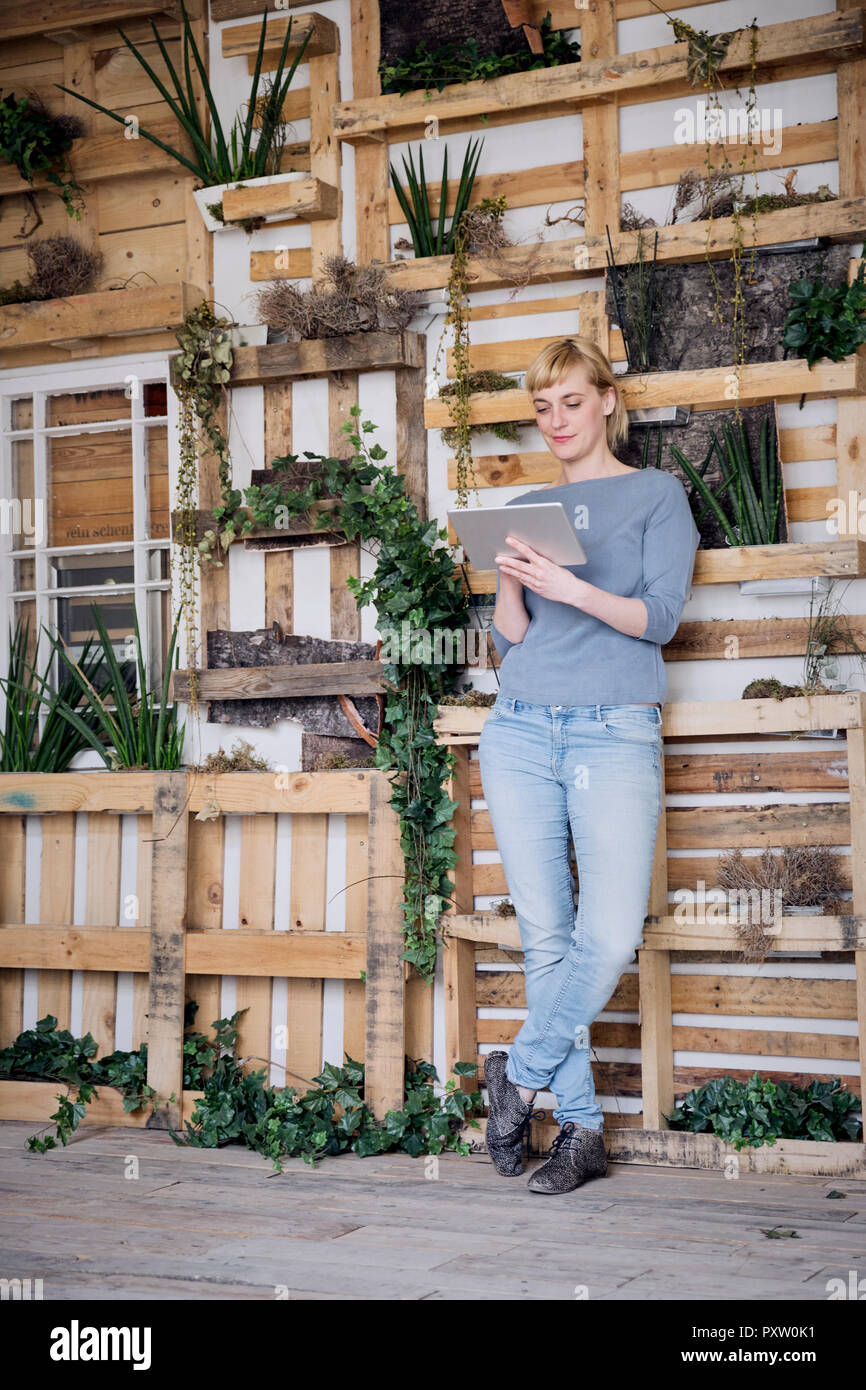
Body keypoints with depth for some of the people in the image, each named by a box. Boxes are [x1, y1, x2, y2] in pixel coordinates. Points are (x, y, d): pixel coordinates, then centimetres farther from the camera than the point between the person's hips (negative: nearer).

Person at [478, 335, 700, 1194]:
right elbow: (509, 641, 14)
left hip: (616, 735, -3)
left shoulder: (657, 495, 8)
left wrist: (573, 589, -18)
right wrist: (509, 587, -7)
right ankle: (580, 1127, 9)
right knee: (546, 936, 0)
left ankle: (520, 1071, 7)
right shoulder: (526, 509, 18)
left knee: (610, 938, -15)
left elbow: (659, 616, -3)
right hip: (521, 734, 3)